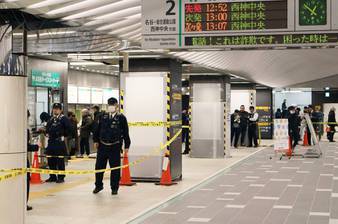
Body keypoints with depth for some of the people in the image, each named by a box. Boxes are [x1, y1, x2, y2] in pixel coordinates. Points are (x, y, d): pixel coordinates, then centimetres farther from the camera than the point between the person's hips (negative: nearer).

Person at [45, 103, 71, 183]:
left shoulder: (63, 119, -7)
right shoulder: (51, 119, 16)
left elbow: (69, 128, -15)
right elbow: (48, 127, 33)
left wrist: (64, 136, -7)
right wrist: (47, 133, 18)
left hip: (60, 142, -7)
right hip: (51, 142, 7)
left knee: (60, 161, -4)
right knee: (51, 161, 10)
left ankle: (61, 177, 2)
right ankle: (52, 176, 19)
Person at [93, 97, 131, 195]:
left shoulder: (121, 118, -2)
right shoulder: (102, 116, 5)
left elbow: (125, 132, -1)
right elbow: (97, 129, 10)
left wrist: (126, 146, -3)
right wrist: (96, 140, 3)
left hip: (115, 147, -2)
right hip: (102, 146, 3)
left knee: (115, 168, 2)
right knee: (99, 166, 8)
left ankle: (114, 188, 14)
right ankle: (98, 185, 23)